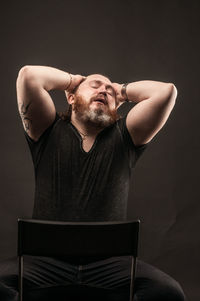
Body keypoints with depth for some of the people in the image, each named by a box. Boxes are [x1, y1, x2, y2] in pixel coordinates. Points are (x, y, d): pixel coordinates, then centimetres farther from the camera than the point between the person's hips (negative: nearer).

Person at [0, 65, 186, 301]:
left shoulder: (123, 137, 11)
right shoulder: (49, 132, 8)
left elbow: (166, 91, -1)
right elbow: (28, 76, -5)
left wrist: (122, 91, 15)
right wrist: (72, 80, 12)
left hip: (109, 262, 1)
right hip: (48, 261, -1)